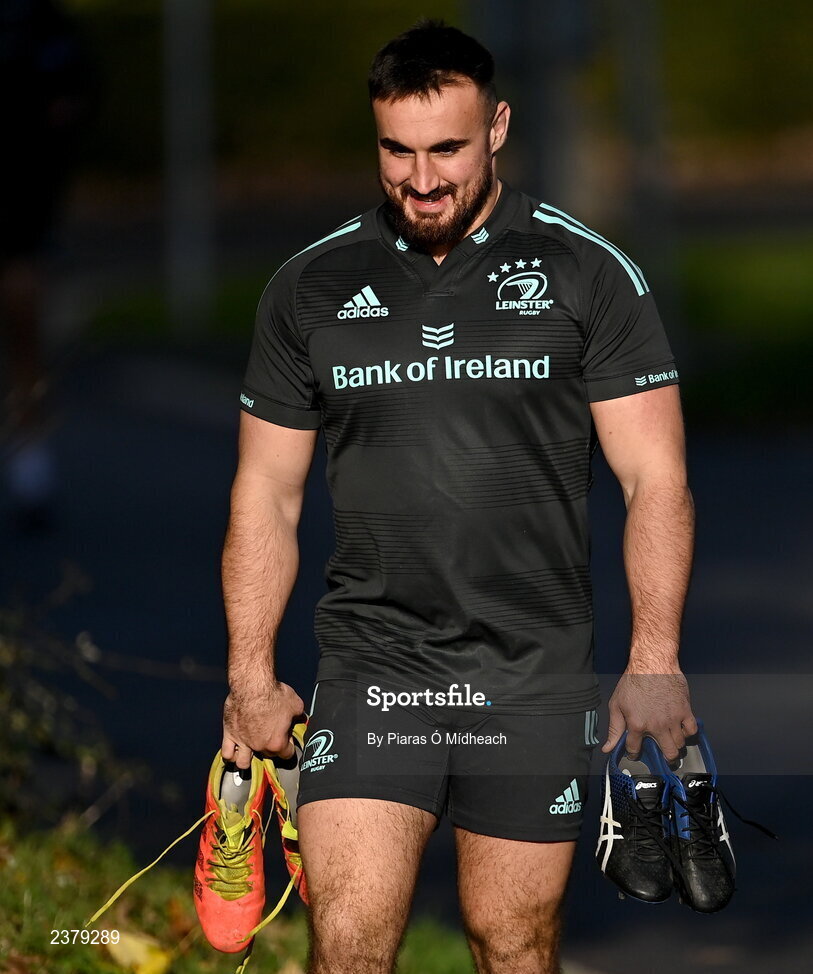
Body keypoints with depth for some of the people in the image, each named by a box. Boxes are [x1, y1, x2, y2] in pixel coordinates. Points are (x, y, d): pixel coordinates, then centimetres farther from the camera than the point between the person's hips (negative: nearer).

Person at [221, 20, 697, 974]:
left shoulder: (589, 274, 0)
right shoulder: (311, 287, 6)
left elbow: (654, 478, 0)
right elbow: (266, 493, 11)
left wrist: (654, 662, -9)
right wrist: (250, 677, 5)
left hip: (534, 680, -1)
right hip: (367, 675, 1)